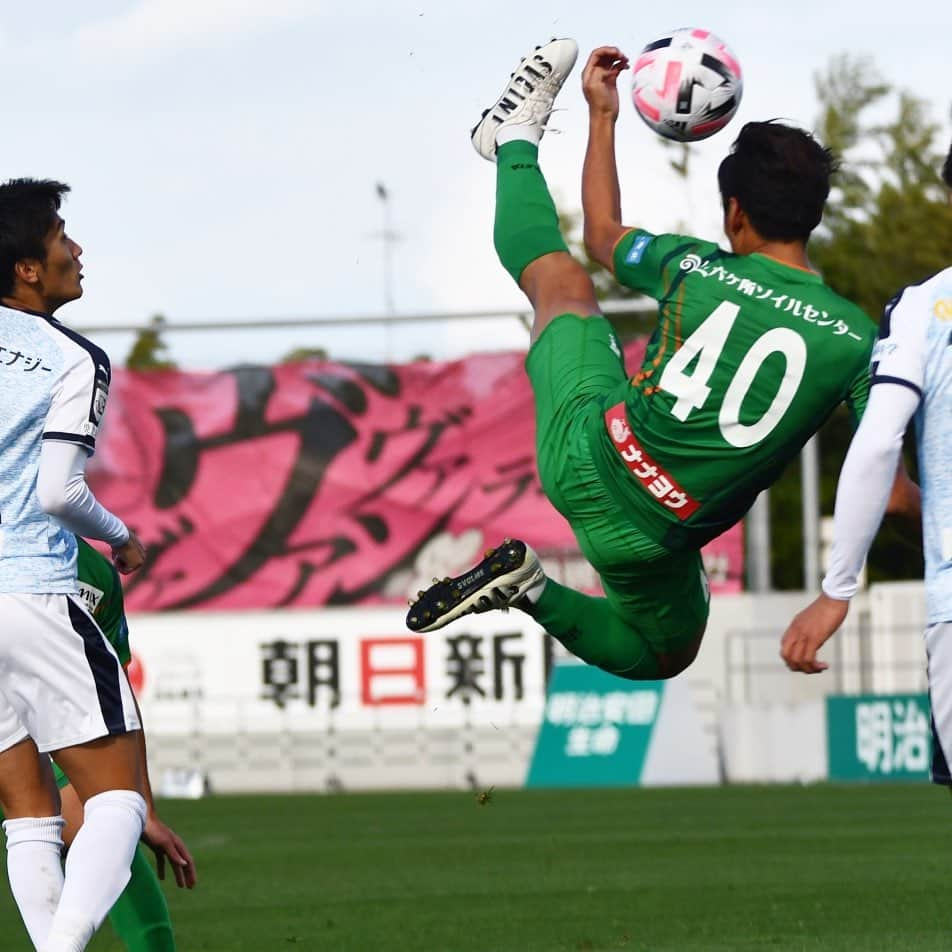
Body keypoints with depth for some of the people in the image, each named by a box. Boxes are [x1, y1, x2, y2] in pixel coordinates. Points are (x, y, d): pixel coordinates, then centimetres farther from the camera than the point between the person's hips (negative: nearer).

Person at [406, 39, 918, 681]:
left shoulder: (696, 269, -9)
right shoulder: (857, 340, -14)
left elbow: (604, 236, 15)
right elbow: (890, 493, -15)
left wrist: (603, 113, 25)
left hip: (581, 458, 1)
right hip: (648, 541, -1)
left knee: (561, 278, 24)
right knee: (665, 653, 31)